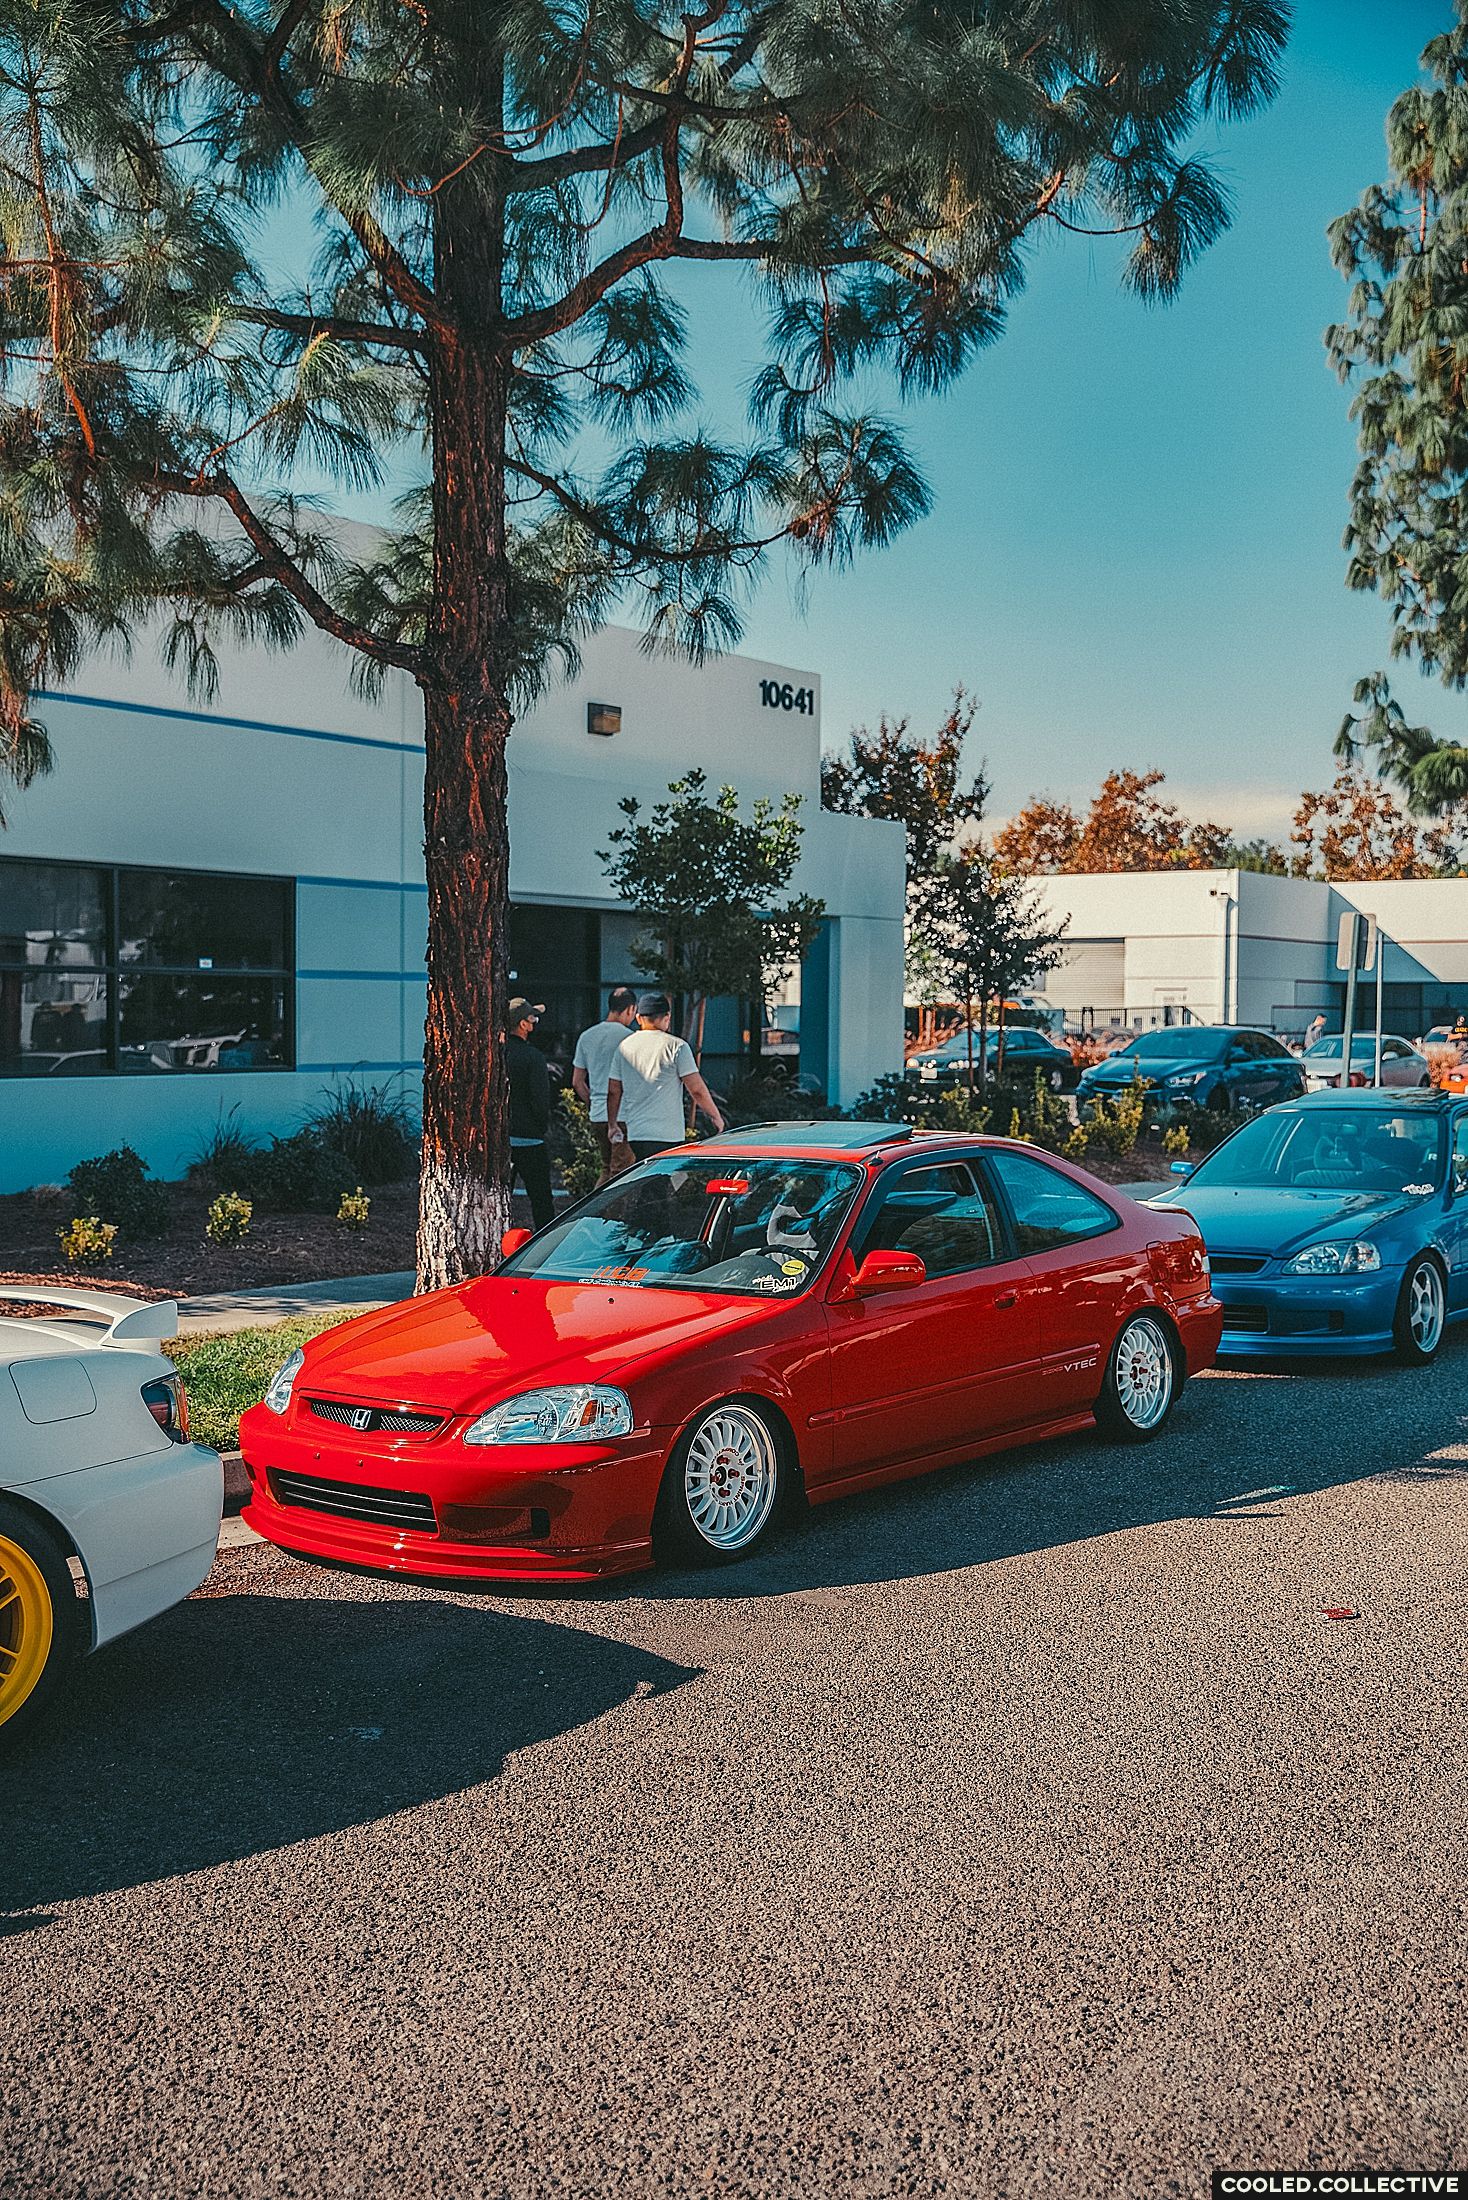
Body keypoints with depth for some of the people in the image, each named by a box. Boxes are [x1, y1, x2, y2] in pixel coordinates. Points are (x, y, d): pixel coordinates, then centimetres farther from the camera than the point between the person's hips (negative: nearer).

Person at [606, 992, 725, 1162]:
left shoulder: (624, 1046, 8)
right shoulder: (677, 1046, -6)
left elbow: (613, 1091, 12)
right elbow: (697, 1090, -7)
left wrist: (612, 1125, 24)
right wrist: (715, 1116, 6)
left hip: (635, 1132, 5)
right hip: (668, 1134, -5)